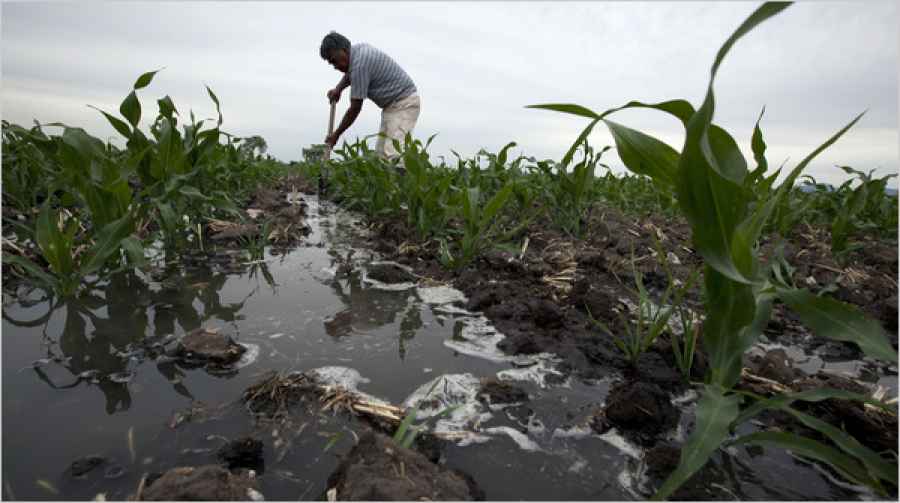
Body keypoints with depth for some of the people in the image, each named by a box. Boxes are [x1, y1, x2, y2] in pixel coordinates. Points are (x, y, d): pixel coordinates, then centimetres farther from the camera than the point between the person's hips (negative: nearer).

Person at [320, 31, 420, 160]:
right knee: (381, 152, 2)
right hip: (393, 103, 10)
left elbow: (355, 108, -19)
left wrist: (336, 135, -10)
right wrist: (338, 88, 14)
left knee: (392, 154, -24)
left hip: (404, 102, -10)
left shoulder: (359, 64, -22)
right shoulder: (359, 48, 7)